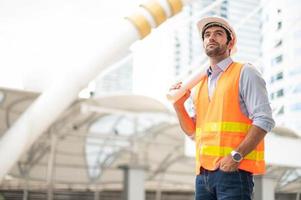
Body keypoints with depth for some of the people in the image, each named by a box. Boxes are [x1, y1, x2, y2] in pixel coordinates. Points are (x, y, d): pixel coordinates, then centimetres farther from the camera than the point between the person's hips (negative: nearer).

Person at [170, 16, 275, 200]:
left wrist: (236, 156, -17)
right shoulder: (199, 84, 19)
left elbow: (264, 120, -9)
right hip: (203, 172, 6)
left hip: (233, 170, -6)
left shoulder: (245, 73, 1)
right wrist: (179, 105, 4)